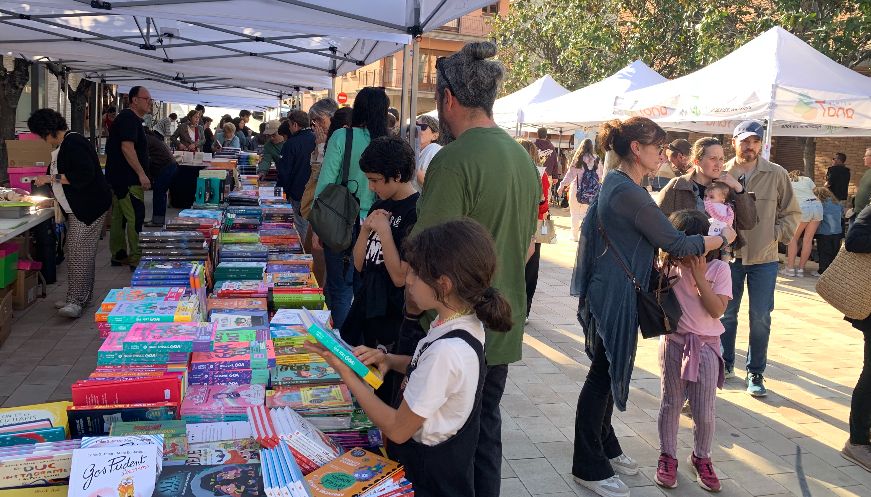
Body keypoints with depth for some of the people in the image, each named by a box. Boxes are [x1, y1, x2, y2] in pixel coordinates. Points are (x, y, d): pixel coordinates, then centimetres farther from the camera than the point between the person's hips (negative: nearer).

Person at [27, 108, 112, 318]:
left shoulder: (73, 144, -16)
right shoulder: (61, 146, 16)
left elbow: (84, 175, -26)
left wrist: (52, 178, -21)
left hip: (90, 206, -11)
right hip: (76, 209, 11)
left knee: (80, 252, -12)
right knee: (75, 251, 11)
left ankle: (76, 300, -11)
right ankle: (81, 296, 18)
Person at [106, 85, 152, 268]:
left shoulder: (130, 118, 18)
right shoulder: (129, 118, -14)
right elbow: (127, 147, -24)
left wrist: (139, 174, 26)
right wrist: (141, 174, -24)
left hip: (119, 177, 11)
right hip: (127, 179, -11)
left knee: (120, 216, 14)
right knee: (136, 217, -8)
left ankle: (118, 255, 21)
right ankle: (136, 259, -5)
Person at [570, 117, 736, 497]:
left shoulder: (614, 183, 10)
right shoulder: (629, 192, -22)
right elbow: (676, 244, -18)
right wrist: (723, 237, -4)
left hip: (609, 292, 10)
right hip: (616, 297, -10)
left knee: (609, 371, 19)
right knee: (604, 375, 0)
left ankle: (605, 447, 34)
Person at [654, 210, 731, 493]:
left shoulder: (718, 269, -6)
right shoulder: (670, 266, -3)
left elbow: (717, 309, -13)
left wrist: (699, 277, -20)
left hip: (705, 345, -1)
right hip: (673, 342, 1)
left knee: (705, 411, 4)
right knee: (670, 404, 9)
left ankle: (701, 458, 28)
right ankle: (668, 457, 26)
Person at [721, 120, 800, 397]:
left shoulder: (777, 175, -4)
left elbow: (792, 213, 4)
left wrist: (777, 235, -7)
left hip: (764, 259, -1)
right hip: (729, 257, 1)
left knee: (760, 318, 4)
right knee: (726, 314, 12)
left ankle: (756, 373, 18)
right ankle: (725, 363, 30)